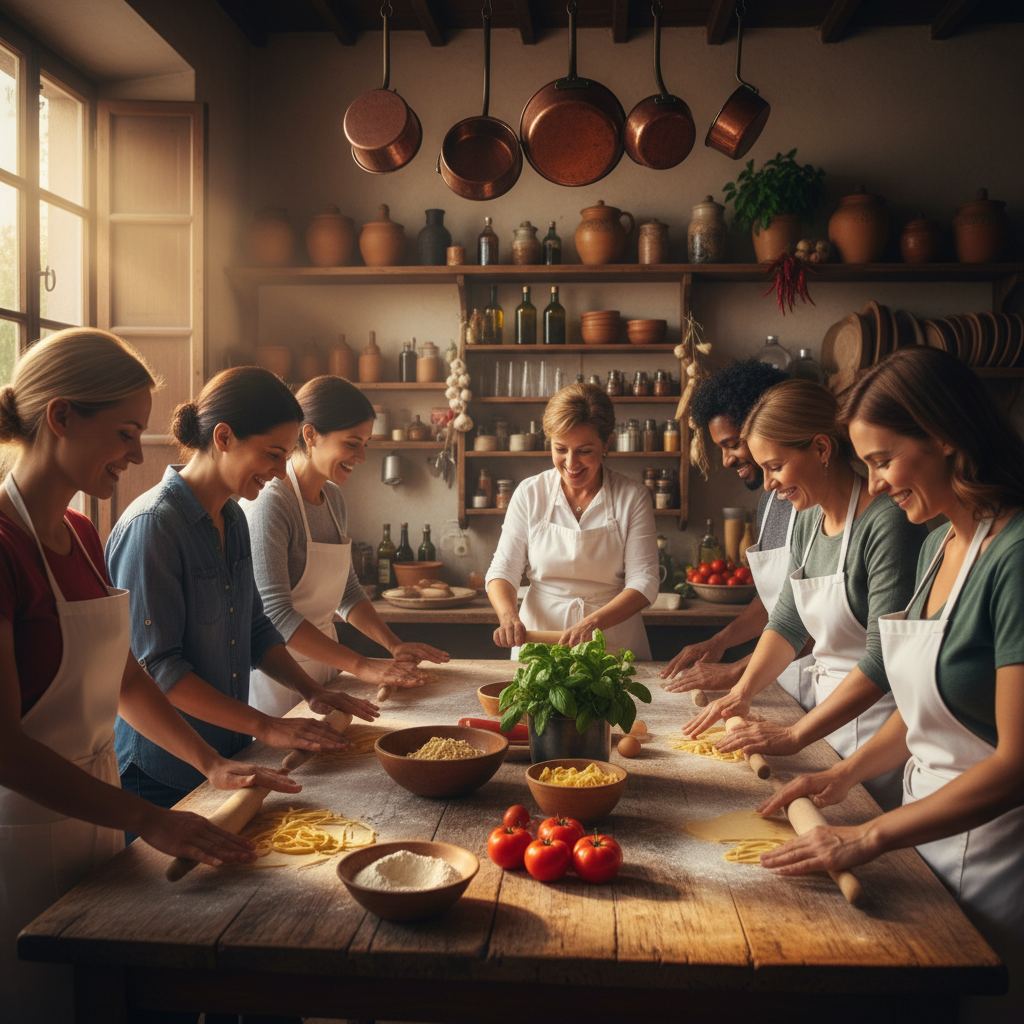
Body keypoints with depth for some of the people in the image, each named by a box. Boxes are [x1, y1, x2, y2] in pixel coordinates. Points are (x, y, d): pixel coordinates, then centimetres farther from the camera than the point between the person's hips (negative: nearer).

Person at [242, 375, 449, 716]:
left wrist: (394, 645, 2)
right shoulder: (270, 503, -20)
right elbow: (275, 614, -25)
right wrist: (361, 665, -27)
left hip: (322, 661, 8)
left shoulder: (333, 498, 6)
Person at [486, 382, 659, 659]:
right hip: (538, 639, 1)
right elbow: (503, 569, 4)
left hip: (614, 645, -1)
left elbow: (643, 582, -5)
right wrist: (508, 615, -17)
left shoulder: (633, 497, -1)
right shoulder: (530, 493, 3)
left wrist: (592, 622, -21)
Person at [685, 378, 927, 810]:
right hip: (830, 716, 7)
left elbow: (885, 659, -24)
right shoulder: (809, 524, 5)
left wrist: (794, 735, -22)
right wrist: (742, 692, 0)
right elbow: (787, 621, 14)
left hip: (880, 726, -7)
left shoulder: (887, 522, -21)